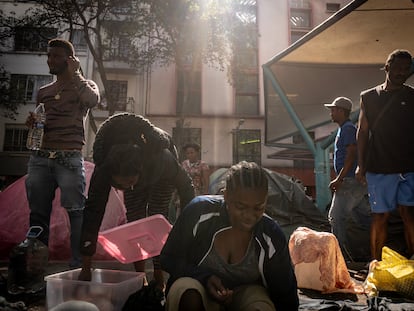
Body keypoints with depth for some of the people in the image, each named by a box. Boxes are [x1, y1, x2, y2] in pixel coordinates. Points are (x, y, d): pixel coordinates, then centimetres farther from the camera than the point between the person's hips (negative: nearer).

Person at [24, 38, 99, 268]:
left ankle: (78, 264, -3)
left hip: (69, 159, -5)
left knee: (76, 212, -9)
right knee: (38, 214, 5)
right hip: (39, 158, 5)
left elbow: (93, 100, -17)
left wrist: (74, 74, -7)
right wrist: (32, 123, 7)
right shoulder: (43, 92, 22)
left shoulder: (83, 85, 9)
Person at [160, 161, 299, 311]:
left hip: (245, 292, 1)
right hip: (199, 284, 0)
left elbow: (286, 295, -6)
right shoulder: (199, 211, -22)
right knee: (184, 290, -34)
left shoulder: (272, 236, -16)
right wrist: (204, 277, -26)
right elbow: (168, 259, -11)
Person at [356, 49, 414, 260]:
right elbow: (362, 131, 8)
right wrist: (361, 165, 3)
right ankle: (376, 263, 14)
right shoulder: (369, 97, 7)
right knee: (380, 216, 5)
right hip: (379, 167, 0)